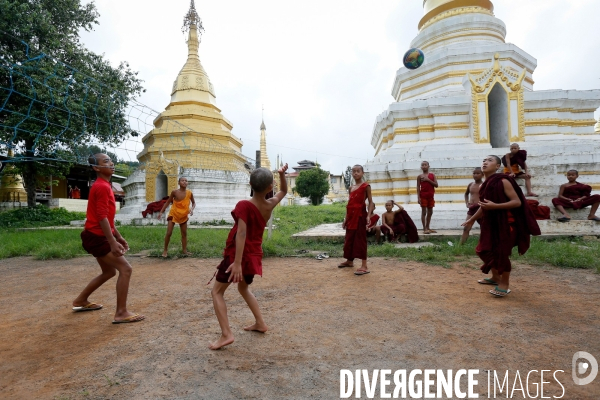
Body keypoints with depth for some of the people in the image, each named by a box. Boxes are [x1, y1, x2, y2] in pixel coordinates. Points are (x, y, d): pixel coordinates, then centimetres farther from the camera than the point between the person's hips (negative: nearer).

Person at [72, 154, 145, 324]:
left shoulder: (104, 186, 15)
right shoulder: (102, 187, -17)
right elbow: (102, 218, -24)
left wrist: (118, 237, 21)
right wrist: (113, 243, -27)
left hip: (96, 237, 11)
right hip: (97, 237, -10)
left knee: (109, 271, 21)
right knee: (125, 269, -11)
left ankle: (81, 301, 35)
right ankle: (121, 313, -6)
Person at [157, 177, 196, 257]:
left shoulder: (190, 193, -11)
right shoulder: (174, 192, -15)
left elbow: (193, 203, 4)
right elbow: (168, 202, -2)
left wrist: (192, 209, -17)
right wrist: (161, 212, -5)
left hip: (184, 216, 2)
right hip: (173, 214, -2)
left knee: (184, 233, 7)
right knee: (169, 233, -8)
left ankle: (184, 250, 17)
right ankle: (165, 250, 7)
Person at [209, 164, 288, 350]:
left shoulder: (244, 205, -18)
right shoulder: (271, 204, -2)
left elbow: (241, 233, -27)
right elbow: (284, 191, 19)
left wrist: (237, 262, -29)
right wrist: (282, 174, 7)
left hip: (238, 253, -6)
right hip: (254, 254, 6)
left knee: (217, 291, 7)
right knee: (244, 288, 29)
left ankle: (226, 334, -3)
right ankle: (260, 323, 30)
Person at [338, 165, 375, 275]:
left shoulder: (366, 186, -5)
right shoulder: (351, 188, 13)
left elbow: (371, 202, -7)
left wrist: (368, 215, -20)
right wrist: (346, 218, 14)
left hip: (360, 215, -7)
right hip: (351, 216, 7)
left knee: (360, 239, -7)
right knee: (349, 238, 15)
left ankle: (364, 266, -3)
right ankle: (349, 261, 32)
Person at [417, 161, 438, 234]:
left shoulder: (432, 175, 6)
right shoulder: (419, 176, -1)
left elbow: (436, 185, -3)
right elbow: (418, 187, -5)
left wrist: (428, 179, -14)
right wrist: (418, 197, -12)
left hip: (430, 196, 4)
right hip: (423, 196, -4)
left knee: (430, 212, 9)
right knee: (424, 212, -3)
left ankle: (428, 228, 20)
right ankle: (424, 229, 0)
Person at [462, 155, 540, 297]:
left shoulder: (503, 181, -15)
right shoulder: (484, 185, 6)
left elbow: (517, 202, -20)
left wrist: (495, 206, -29)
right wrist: (472, 219, 25)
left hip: (505, 223, -8)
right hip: (490, 223, 8)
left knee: (502, 253, -2)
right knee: (486, 250, 15)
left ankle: (504, 285, 14)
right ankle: (495, 278, 35)